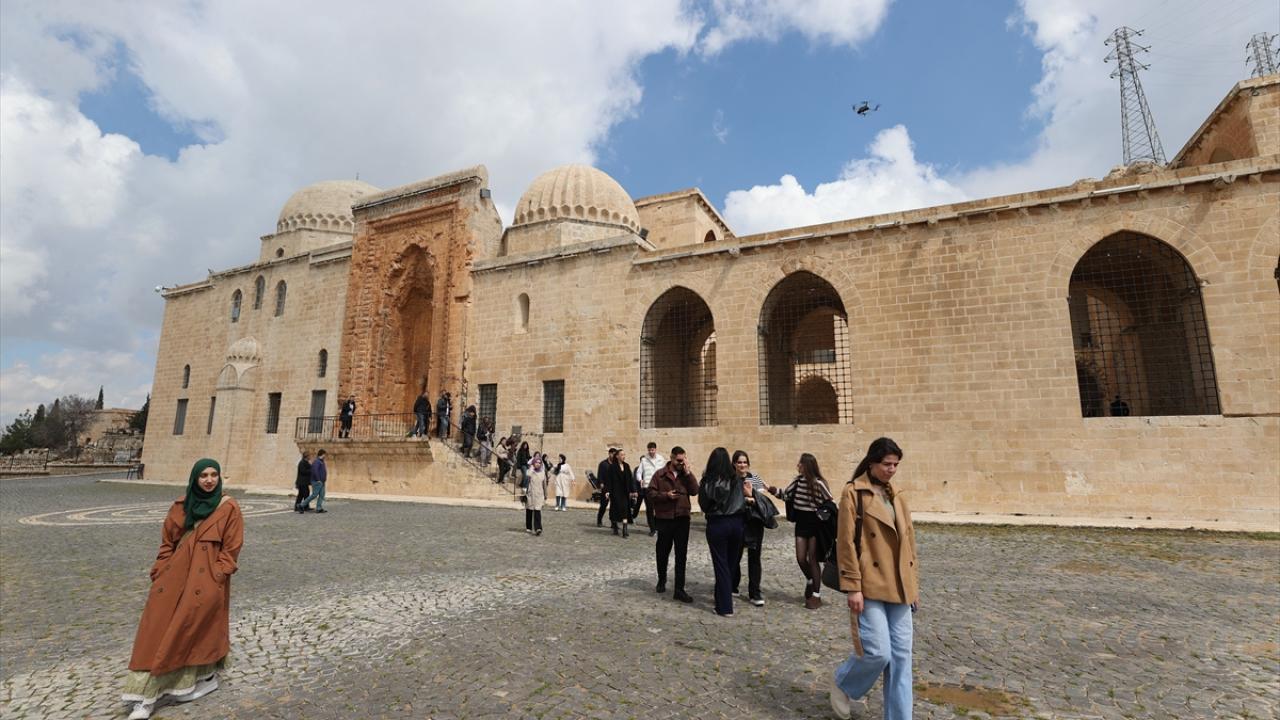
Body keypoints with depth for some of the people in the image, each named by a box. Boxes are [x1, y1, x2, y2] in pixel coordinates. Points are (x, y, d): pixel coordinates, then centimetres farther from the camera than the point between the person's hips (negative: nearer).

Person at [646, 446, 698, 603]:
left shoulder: (686, 475, 6)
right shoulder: (660, 474, -3)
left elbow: (695, 491, -7)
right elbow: (650, 492, -5)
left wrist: (688, 474, -13)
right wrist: (666, 495, -17)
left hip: (682, 518, 1)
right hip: (664, 519, -1)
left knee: (681, 555, 0)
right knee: (663, 552, 15)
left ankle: (679, 590, 6)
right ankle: (662, 580, 39)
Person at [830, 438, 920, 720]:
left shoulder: (896, 496, 12)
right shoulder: (853, 493, -9)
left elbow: (909, 543, 16)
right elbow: (846, 543, -12)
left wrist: (914, 585, 14)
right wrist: (852, 587, -15)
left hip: (898, 587, 6)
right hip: (870, 586, -6)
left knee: (901, 656, 8)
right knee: (878, 652, -6)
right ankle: (842, 682, 23)